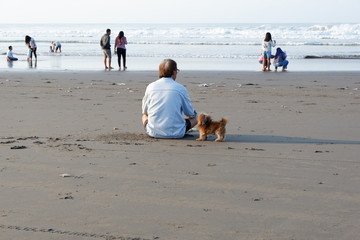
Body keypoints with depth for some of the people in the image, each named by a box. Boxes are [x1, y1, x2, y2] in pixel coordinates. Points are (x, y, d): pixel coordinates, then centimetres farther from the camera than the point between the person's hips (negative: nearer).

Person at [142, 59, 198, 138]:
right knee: (195, 118, 21)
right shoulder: (180, 88, -5)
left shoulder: (150, 87, 0)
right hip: (175, 133, -2)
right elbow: (191, 114, 6)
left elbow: (145, 111, 13)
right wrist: (194, 114, 31)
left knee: (145, 116, 33)